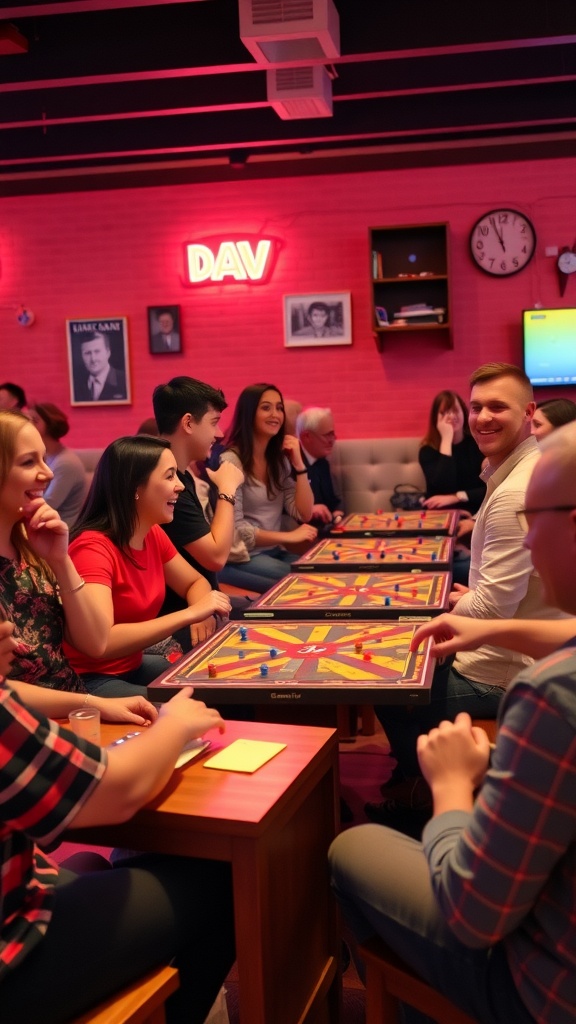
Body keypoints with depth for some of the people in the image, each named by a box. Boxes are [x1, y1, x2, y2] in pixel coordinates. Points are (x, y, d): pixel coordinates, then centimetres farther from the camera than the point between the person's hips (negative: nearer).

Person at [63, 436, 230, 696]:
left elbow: (194, 583, 15)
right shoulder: (93, 547, -24)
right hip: (89, 681, -8)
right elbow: (101, 642, -36)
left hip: (133, 667, 8)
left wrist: (202, 612, -10)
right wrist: (190, 613, -30)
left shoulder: (154, 534, 0)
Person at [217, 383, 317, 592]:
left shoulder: (280, 460, 10)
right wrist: (289, 537, -16)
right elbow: (235, 529, -17)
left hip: (274, 552, 7)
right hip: (241, 558, -7)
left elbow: (304, 514, 2)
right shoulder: (231, 461, -13)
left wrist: (298, 463, -5)